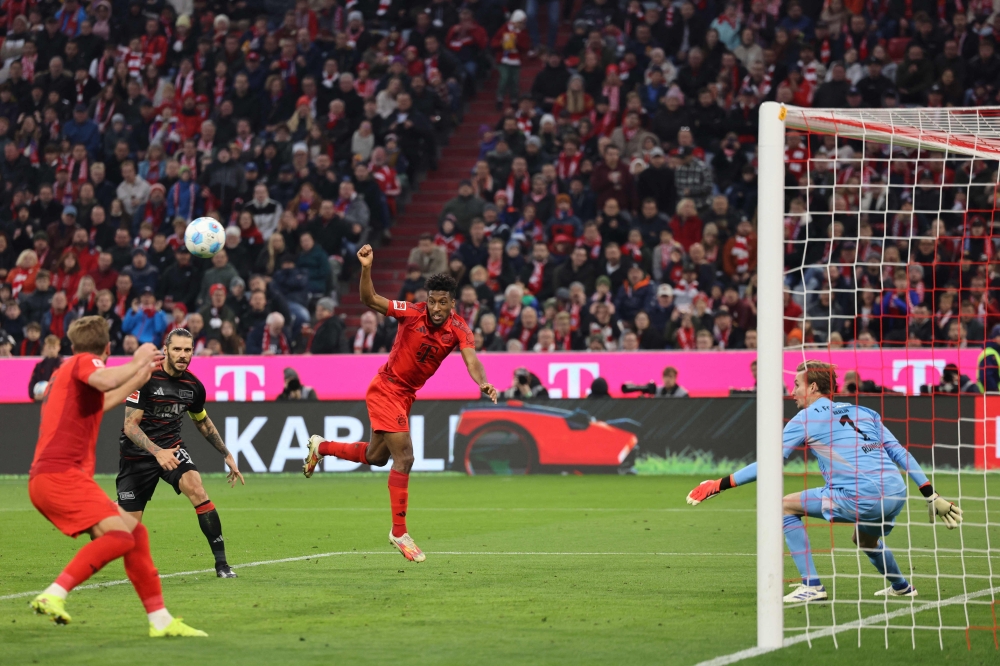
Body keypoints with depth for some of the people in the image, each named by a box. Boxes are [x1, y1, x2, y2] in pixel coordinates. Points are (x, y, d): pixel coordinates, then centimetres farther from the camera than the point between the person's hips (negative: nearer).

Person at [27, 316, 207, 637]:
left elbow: (99, 403, 47)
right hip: (59, 474, -10)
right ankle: (53, 595, -30)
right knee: (119, 535, -23)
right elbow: (105, 381, -27)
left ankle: (160, 619, 11)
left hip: (50, 477, 10)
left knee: (135, 531, 11)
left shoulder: (69, 370, 27)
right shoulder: (83, 362, -2)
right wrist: (137, 362, -10)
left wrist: (141, 376, 51)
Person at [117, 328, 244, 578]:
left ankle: (221, 563, -21)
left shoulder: (193, 386, -1)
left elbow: (203, 422, 19)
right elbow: (130, 425, -20)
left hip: (171, 447, 3)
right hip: (137, 453, -3)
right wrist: (157, 452, -33)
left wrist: (227, 455, 20)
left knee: (197, 490, -25)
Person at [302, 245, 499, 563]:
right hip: (386, 390, -6)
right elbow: (370, 300, -21)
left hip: (407, 394, 6)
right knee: (404, 457, -15)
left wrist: (482, 382, -47)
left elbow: (471, 359, -26)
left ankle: (321, 447, 45)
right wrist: (366, 269, -38)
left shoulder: (458, 329, -11)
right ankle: (399, 532, -8)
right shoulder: (412, 313, -19)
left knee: (376, 457, 21)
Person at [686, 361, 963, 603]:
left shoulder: (807, 418, 7)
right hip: (896, 494, 7)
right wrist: (932, 497, 22)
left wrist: (720, 485, 11)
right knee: (865, 539, 37)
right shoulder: (863, 413, 23)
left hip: (860, 498, -7)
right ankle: (901, 586, 54)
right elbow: (901, 454, 19)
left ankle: (811, 585, -1)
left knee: (786, 505, 5)